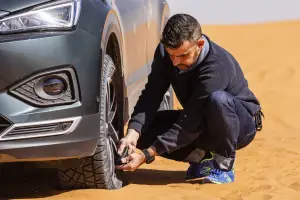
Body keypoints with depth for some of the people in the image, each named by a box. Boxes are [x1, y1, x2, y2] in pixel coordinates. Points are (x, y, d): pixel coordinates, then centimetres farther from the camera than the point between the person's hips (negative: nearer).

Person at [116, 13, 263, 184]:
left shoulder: (217, 66, -35)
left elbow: (191, 125, -34)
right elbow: (151, 96, -17)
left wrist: (147, 155, -36)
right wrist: (133, 133, -35)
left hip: (241, 123, -6)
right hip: (201, 122, 6)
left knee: (218, 99, -40)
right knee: (144, 129, -16)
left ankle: (224, 165, -18)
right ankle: (202, 156, -1)